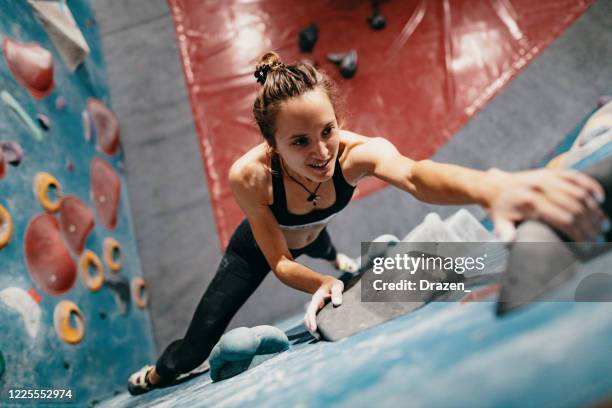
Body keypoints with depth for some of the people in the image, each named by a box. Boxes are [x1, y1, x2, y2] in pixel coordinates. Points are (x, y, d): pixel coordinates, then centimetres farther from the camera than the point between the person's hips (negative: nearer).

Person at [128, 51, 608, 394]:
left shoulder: (356, 152, -40)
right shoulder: (249, 176, -41)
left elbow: (413, 174, -63)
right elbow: (279, 262, -29)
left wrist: (492, 186, -84)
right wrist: (321, 284, -51)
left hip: (310, 237, 3)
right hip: (259, 248, -2)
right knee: (197, 344, 2)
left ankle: (338, 259, 79)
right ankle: (155, 374, 39)